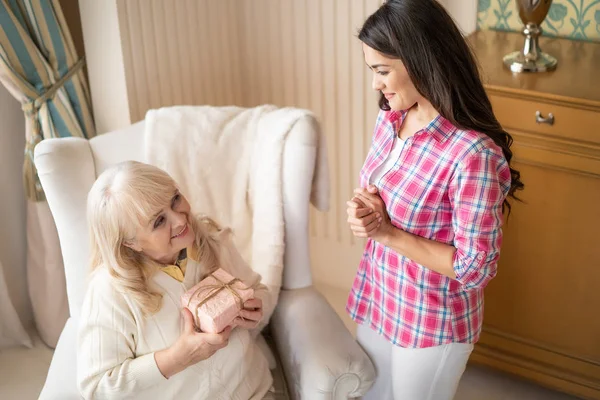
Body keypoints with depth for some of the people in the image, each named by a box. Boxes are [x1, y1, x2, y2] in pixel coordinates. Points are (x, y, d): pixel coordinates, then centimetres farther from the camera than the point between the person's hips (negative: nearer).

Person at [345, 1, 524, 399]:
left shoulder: (473, 154, -29)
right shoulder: (390, 119, -5)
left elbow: (475, 268, -24)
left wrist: (388, 232, -24)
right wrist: (362, 211, -12)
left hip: (431, 322, -7)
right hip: (376, 299, 7)